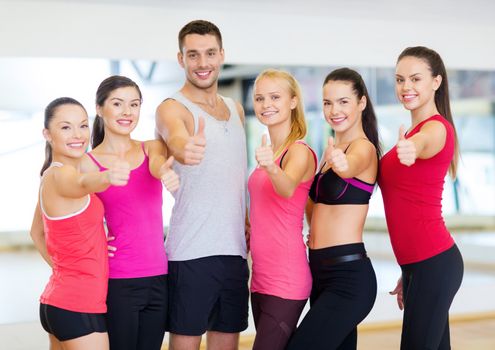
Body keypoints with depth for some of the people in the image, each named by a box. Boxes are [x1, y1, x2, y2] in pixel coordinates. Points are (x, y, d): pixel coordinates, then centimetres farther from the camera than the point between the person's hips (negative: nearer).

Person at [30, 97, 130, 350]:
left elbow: (37, 232, 26)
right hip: (79, 306, -10)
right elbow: (84, 183, -41)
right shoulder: (60, 175, -16)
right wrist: (106, 177, -61)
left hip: (57, 299, 10)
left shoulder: (50, 177, 13)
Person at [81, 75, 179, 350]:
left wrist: (167, 172, -40)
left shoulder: (153, 149, 6)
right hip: (117, 283, -4)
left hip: (158, 278, 4)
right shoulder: (88, 163, -4)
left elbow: (157, 166, -18)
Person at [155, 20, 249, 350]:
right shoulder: (172, 108, -7)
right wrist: (185, 149, -53)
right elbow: (176, 138, -31)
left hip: (235, 251, 6)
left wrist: (251, 222, 12)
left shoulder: (236, 109, 13)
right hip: (191, 254, -6)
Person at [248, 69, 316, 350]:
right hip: (262, 276, 8)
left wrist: (271, 167, -52)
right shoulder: (270, 151, 13)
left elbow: (287, 188, -34)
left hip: (286, 280, -8)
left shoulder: (299, 151, -12)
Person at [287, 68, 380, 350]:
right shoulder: (334, 149, 17)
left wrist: (341, 164, -56)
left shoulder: (363, 147, -10)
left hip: (349, 276, -9)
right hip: (323, 273, 9)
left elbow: (350, 168, -36)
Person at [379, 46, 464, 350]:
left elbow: (422, 145, -37)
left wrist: (410, 150, -60)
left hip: (433, 264, -9)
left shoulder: (437, 128, -10)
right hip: (423, 263, 9)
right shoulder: (416, 131, 17)